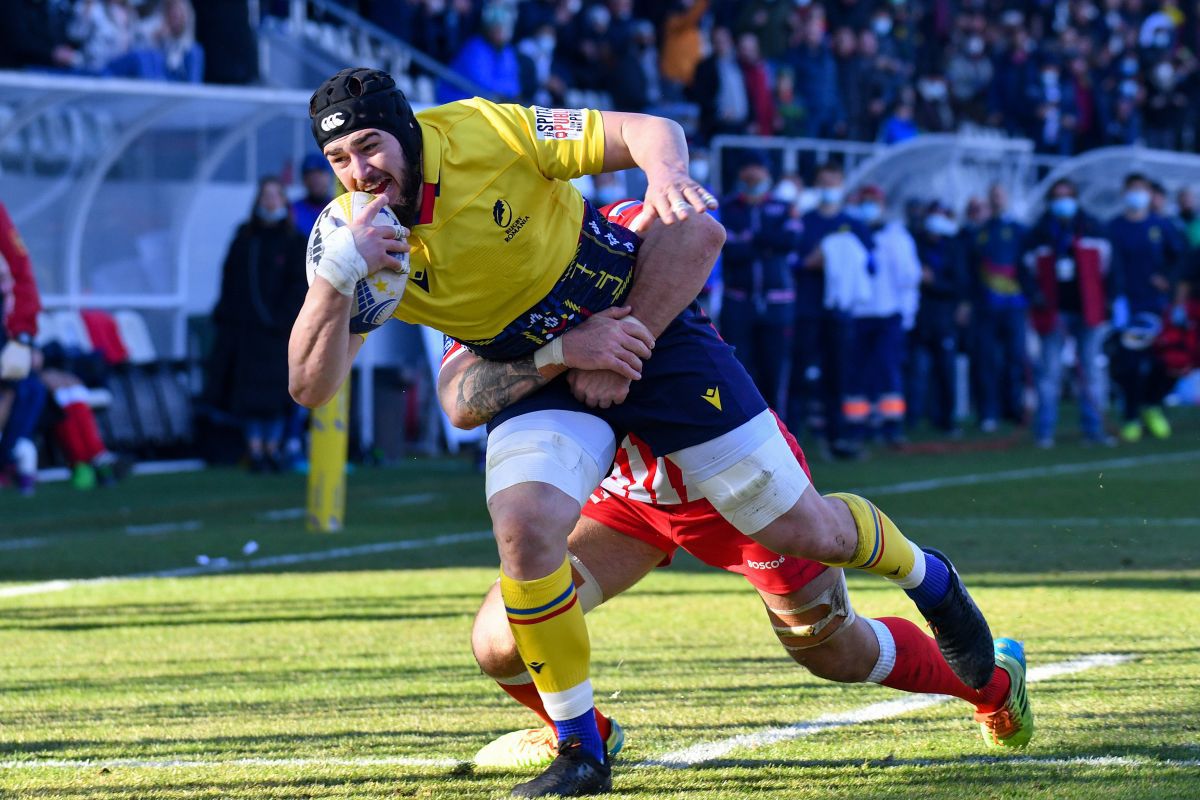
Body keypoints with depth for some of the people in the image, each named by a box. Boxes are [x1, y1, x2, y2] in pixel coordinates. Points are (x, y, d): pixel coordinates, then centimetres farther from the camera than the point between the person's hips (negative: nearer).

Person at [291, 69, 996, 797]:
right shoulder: (360, 240, -16)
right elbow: (310, 387, -22)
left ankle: (927, 577, 37)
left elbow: (649, 131, -14)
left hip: (653, 332, -2)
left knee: (801, 530, 2)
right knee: (525, 526, -28)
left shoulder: (484, 133, -22)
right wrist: (336, 275, -36)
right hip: (545, 379, 2)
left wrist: (666, 171, -37)